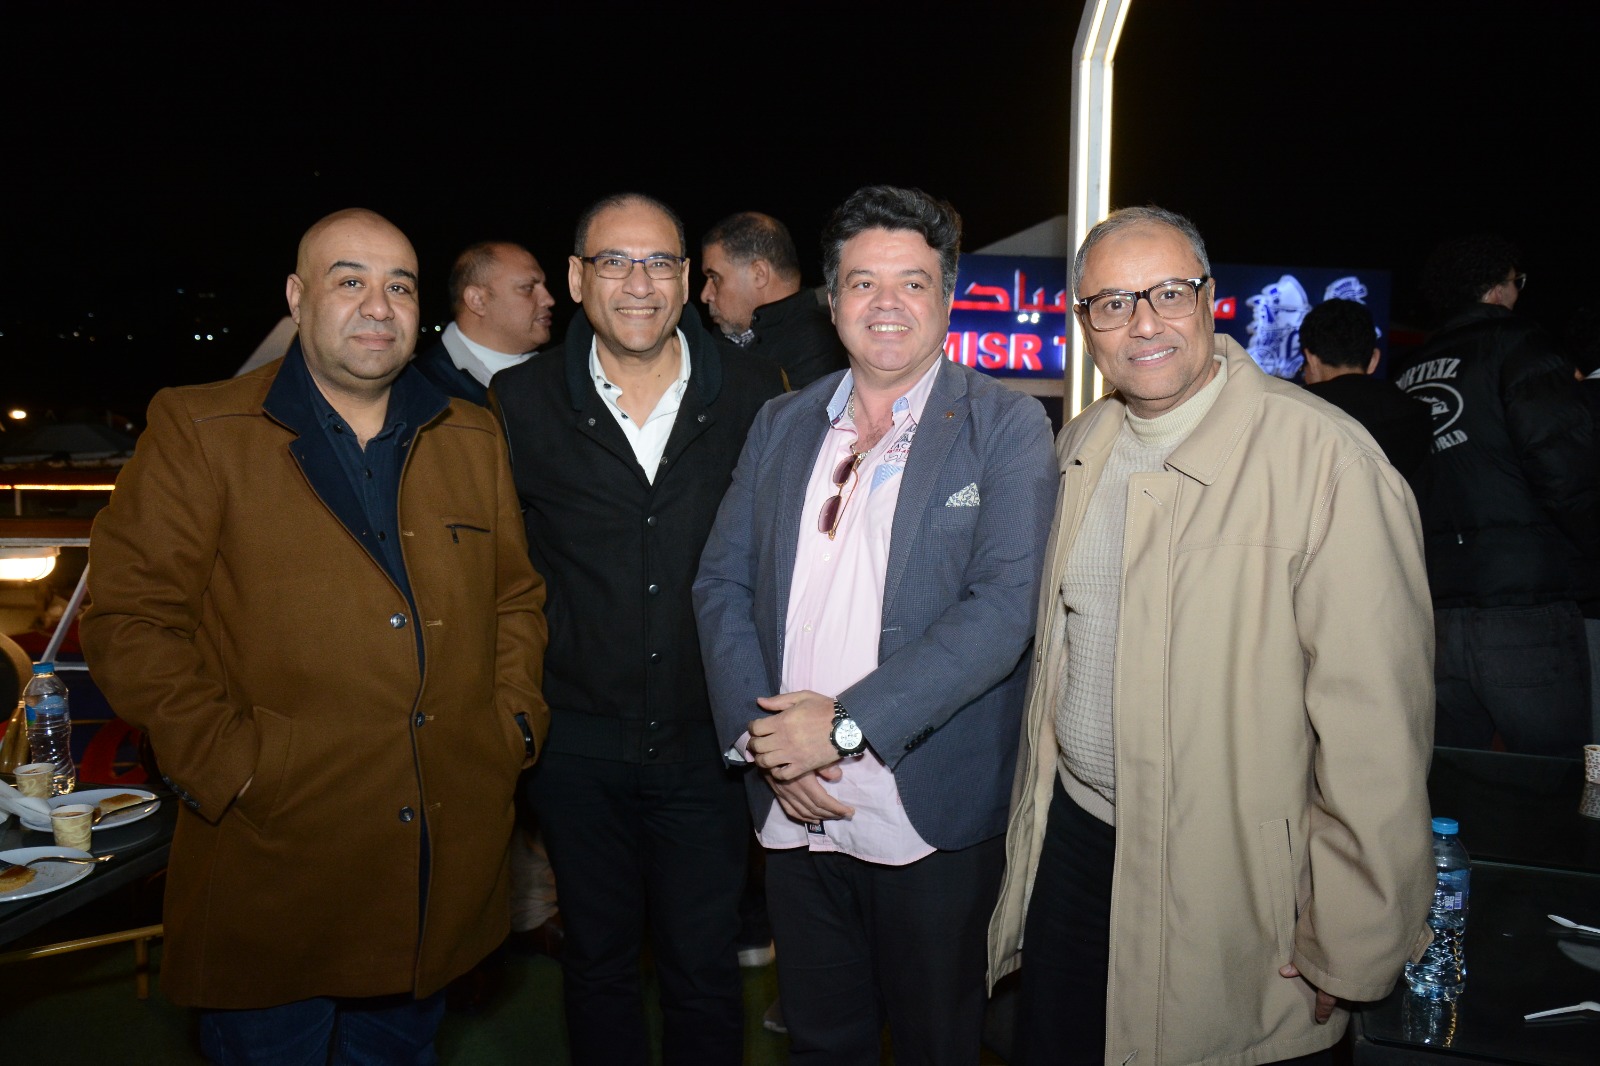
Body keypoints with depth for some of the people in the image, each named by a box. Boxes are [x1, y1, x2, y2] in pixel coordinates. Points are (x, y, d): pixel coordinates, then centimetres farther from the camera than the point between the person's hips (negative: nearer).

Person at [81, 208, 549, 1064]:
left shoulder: (472, 438, 8)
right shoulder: (197, 430, -4)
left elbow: (517, 595, 14)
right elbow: (130, 618, -8)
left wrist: (515, 718, 1)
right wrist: (227, 762, -14)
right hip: (275, 860, -3)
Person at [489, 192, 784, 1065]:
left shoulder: (753, 397, -3)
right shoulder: (520, 404, -3)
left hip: (708, 739, 0)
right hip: (577, 740, 1)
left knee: (705, 973, 13)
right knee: (597, 962, 19)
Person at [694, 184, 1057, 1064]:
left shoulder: (1006, 426, -6)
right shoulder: (781, 424, 7)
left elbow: (1004, 604, -17)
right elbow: (722, 584, 5)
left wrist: (848, 722, -21)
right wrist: (760, 733, -9)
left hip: (931, 820, -3)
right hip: (793, 810, 4)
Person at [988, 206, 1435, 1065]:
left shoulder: (1323, 456, -19)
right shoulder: (1080, 446, 4)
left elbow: (1375, 722, -19)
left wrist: (1347, 949, -14)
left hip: (1230, 886, -5)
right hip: (1070, 838, 6)